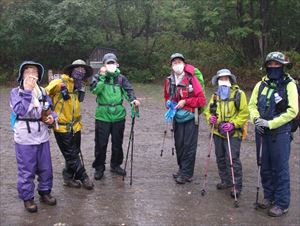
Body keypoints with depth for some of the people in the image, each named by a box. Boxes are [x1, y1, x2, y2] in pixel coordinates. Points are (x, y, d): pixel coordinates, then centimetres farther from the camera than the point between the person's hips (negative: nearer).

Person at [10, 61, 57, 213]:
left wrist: (52, 117, -8)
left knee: (45, 168, 14)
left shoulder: (43, 91, 6)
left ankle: (45, 192, 32)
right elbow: (19, 111, -21)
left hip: (42, 137, 5)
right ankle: (27, 198, 19)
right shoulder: (16, 92, -7)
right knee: (26, 171, 4)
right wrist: (27, 91, -22)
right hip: (25, 139, -4)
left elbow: (49, 110, 15)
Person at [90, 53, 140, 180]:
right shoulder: (99, 77, 2)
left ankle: (115, 165, 31)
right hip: (102, 116, -2)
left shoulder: (121, 78, 6)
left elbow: (128, 90, -3)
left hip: (118, 116, 2)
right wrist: (102, 76, -18)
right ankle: (99, 168, 18)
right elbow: (95, 90, -15)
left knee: (117, 142, 14)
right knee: (101, 143, 3)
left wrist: (133, 100, -22)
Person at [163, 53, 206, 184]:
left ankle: (186, 174, 7)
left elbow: (201, 99, -10)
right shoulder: (169, 81, 5)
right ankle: (182, 168, 27)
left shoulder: (191, 79, -11)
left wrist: (185, 102, -16)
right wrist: (169, 103, 0)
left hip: (190, 117, -5)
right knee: (179, 144, 12)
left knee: (189, 145, -2)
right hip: (177, 117, 5)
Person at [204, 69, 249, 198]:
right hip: (217, 133, 6)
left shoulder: (239, 94, -4)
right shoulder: (215, 95, 12)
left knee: (233, 160, -8)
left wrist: (233, 124, -19)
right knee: (220, 158, 14)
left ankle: (237, 186, 2)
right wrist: (210, 118, -5)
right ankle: (226, 181, 29)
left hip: (233, 134, -6)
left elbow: (244, 113, -8)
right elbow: (208, 111, 17)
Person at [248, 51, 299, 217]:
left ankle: (282, 203, 10)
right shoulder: (261, 85, 9)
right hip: (262, 133, 5)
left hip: (280, 133, -5)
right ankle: (268, 197, 29)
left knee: (280, 168, 0)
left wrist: (270, 123, -17)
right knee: (265, 167, 14)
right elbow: (252, 105, 12)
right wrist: (256, 119, -8)